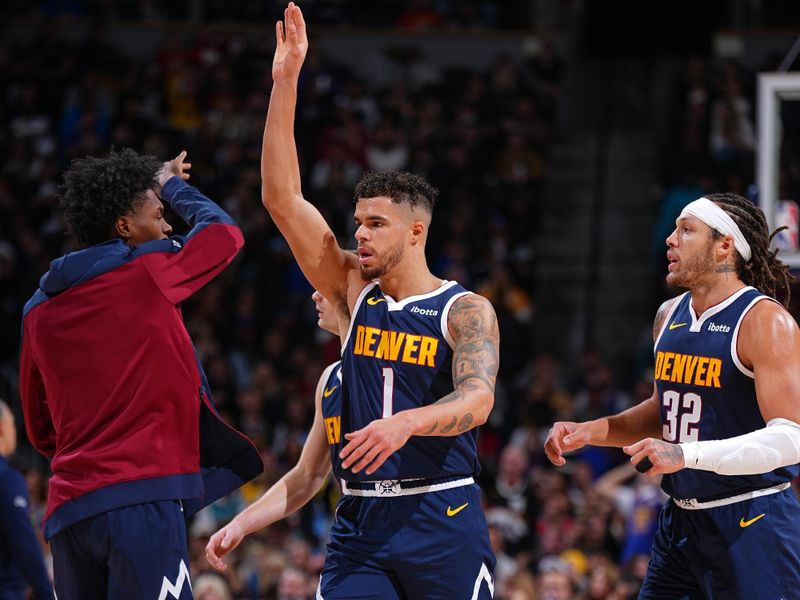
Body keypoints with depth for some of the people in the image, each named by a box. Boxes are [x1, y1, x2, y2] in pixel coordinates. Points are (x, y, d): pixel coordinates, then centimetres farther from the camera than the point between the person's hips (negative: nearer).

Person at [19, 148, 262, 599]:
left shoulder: (38, 309, 16)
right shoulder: (144, 271, -2)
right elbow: (225, 232, 15)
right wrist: (174, 187, 29)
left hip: (68, 510, 7)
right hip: (141, 498, -7)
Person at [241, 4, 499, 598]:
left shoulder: (467, 311, -2)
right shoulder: (353, 291, 9)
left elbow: (477, 399, -19)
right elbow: (281, 197, 4)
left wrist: (405, 424, -39)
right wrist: (285, 82, -2)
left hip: (442, 519, -3)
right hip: (360, 522, 4)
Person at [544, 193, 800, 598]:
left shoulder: (765, 322, -16)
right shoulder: (670, 316, 10)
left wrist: (687, 454, -33)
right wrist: (592, 431, 10)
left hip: (750, 525, -8)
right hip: (680, 520, 8)